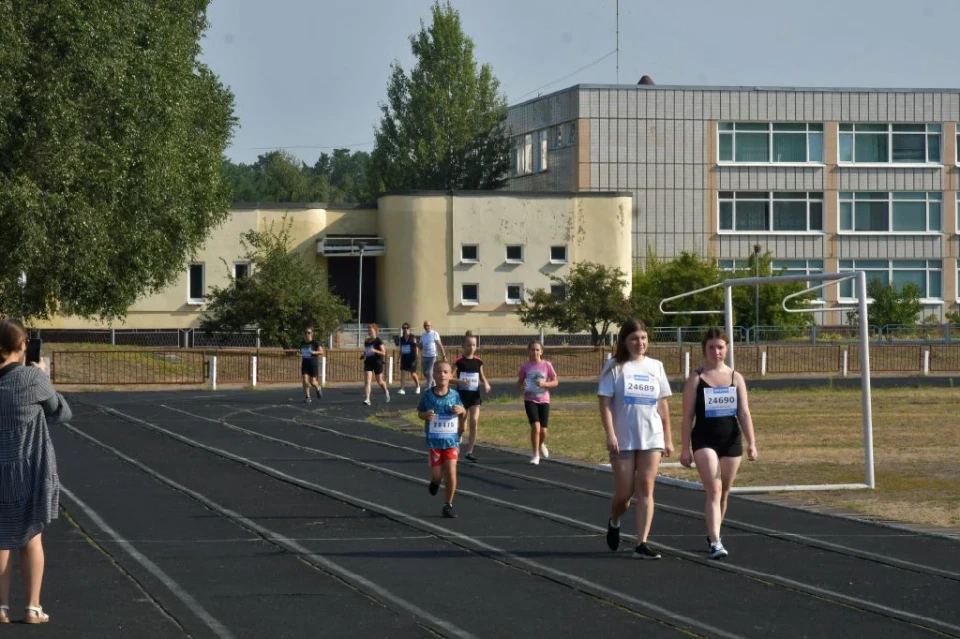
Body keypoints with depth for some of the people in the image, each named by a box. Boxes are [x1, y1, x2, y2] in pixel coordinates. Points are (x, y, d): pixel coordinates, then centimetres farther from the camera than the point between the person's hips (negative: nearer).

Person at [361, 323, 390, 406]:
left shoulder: (378, 341, -8)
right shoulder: (366, 341, 9)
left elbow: (383, 353, -13)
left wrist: (375, 350, -28)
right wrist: (363, 355, 0)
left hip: (377, 362, -4)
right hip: (368, 362, 4)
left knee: (379, 381, 10)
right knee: (367, 381, -12)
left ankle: (386, 391, 41)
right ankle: (367, 399, -18)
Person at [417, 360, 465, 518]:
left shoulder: (454, 395, -2)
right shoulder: (427, 395, -5)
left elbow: (463, 411, 12)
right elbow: (419, 412, 6)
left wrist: (461, 410, -11)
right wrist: (425, 415, -17)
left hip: (451, 440, 1)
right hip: (434, 440, -1)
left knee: (451, 473, -7)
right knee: (437, 474, 1)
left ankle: (448, 506, 7)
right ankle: (435, 482, 40)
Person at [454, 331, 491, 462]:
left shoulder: (478, 361, 4)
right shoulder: (459, 361, -10)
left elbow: (482, 376, 18)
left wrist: (486, 384, -2)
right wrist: (459, 381, -29)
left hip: (475, 395, 3)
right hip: (462, 394, -3)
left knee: (474, 422, -11)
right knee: (462, 426, 5)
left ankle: (469, 452, -5)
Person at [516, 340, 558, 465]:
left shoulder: (546, 365, -4)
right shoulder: (526, 366, -2)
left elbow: (555, 382, 1)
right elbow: (519, 381, 10)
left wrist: (544, 384, -18)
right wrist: (522, 387, -14)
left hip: (544, 400, 1)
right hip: (530, 400, -1)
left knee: (543, 430, 1)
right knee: (535, 426, -18)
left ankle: (541, 445, 37)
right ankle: (536, 455, -4)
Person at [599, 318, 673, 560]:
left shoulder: (655, 366, 9)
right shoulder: (614, 367, -2)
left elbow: (662, 405, 12)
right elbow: (605, 403, -6)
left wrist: (668, 438, 10)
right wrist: (610, 435, -16)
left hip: (652, 438, 2)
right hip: (623, 440, -2)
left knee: (646, 490, -4)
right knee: (624, 493, 3)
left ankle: (642, 544, -6)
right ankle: (614, 522, 35)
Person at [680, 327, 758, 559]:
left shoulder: (736, 378, 5)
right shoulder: (696, 379, -2)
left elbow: (744, 413, 4)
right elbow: (688, 416, -2)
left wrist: (751, 443, -5)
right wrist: (685, 448, -5)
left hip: (731, 440, 4)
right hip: (704, 441, -4)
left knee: (724, 492, 12)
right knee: (714, 490, -15)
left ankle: (713, 535, 30)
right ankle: (715, 542, -20)